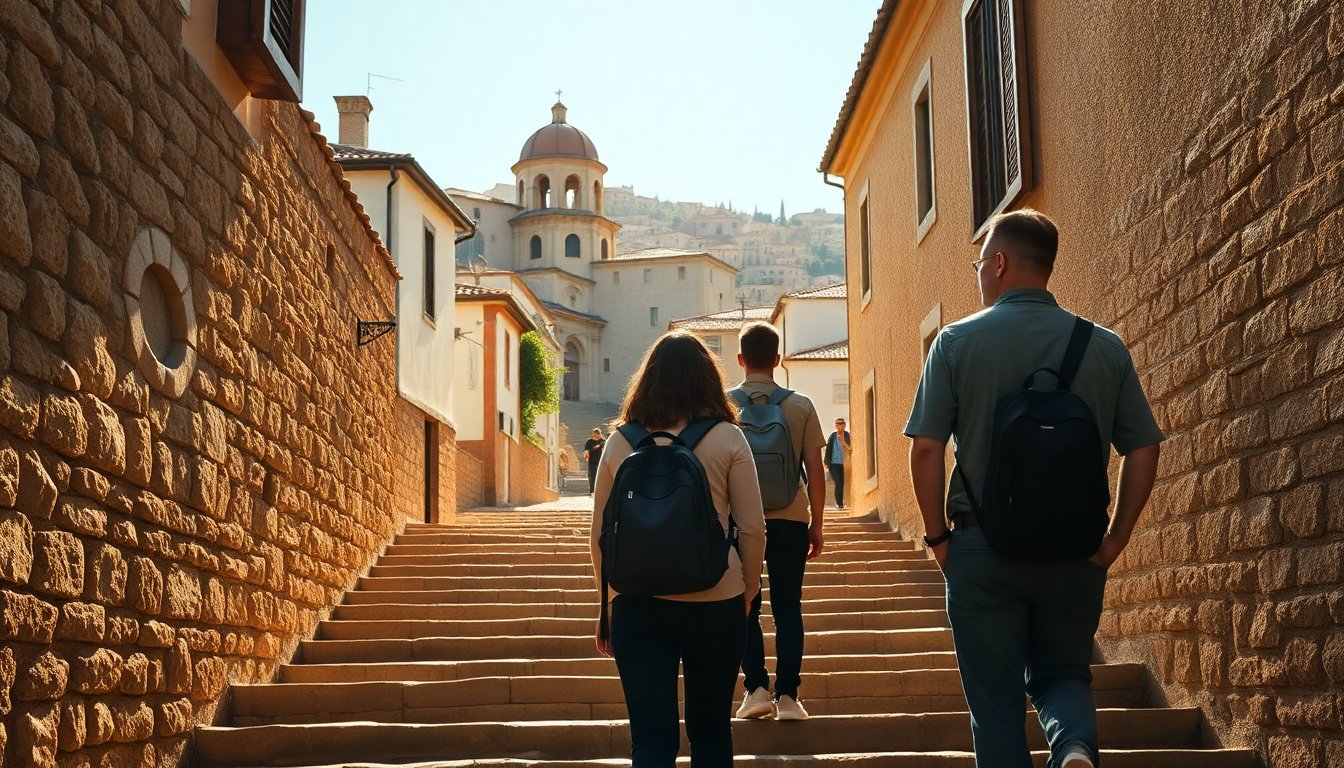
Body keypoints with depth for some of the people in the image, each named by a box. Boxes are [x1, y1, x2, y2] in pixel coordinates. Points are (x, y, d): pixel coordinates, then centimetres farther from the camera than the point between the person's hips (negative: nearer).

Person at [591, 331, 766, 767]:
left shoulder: (620, 443, 3)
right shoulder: (727, 439, -2)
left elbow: (600, 535, 6)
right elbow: (753, 529, -2)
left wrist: (608, 604, 17)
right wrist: (747, 594, 11)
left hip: (638, 604, 1)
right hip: (715, 602, -1)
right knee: (710, 731, 14)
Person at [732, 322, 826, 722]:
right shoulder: (800, 406, 1)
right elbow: (815, 470, 1)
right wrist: (816, 524, 8)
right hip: (790, 519, 1)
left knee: (745, 608, 9)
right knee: (787, 609, 7)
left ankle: (756, 689, 2)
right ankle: (787, 696, 3)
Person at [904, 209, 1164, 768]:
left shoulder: (958, 341, -5)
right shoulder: (1105, 347, 2)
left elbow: (925, 449, -8)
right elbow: (1143, 450, 2)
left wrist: (938, 537, 3)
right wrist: (1115, 541, 9)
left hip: (983, 548, -2)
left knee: (996, 701, 9)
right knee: (1062, 674, 19)